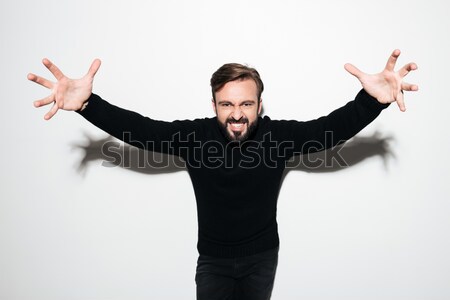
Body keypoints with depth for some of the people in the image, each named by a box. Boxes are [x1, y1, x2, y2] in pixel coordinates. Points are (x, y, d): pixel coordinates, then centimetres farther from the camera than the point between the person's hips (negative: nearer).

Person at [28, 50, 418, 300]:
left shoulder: (279, 135, -19)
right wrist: (86, 104, -37)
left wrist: (372, 99, -44)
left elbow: (333, 127, -26)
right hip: (213, 259, 0)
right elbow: (140, 128, -23)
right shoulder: (195, 135, -19)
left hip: (261, 257, 1)